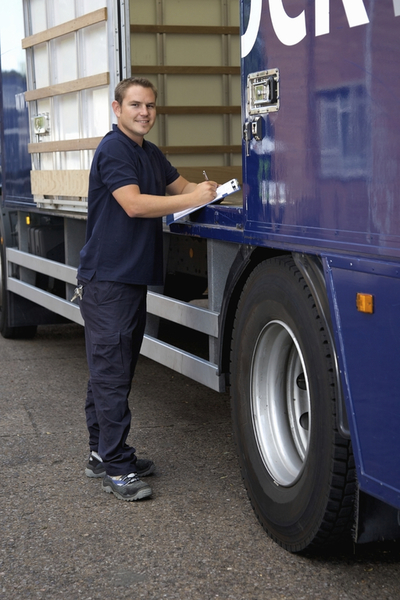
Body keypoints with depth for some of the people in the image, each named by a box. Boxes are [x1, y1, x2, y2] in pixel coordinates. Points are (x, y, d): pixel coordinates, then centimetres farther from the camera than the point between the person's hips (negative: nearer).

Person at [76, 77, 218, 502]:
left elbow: (180, 186, 26)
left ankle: (102, 453, 24)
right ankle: (115, 469, -4)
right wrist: (192, 199, -19)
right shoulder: (113, 149, -12)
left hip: (132, 276, 10)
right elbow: (134, 204, -22)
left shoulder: (150, 154, 18)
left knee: (109, 369, 15)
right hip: (106, 279, -10)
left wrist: (210, 191, 6)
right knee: (110, 373, -7)